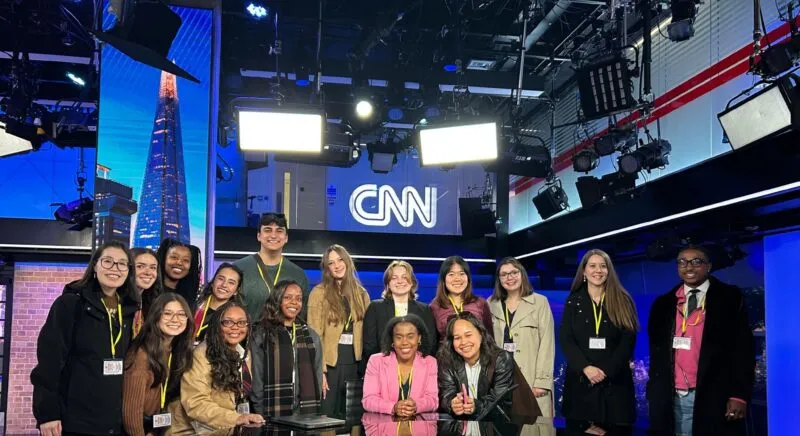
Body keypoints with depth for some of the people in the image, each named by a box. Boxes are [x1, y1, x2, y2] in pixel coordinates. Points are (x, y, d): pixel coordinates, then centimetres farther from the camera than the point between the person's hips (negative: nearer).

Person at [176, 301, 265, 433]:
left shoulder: (244, 354, 9)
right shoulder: (201, 354, -12)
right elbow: (195, 404, -18)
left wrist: (245, 419, 3)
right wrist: (236, 419, -26)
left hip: (237, 429, 7)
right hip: (205, 430, -7)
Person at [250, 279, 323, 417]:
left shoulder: (311, 336, 11)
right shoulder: (261, 336, 0)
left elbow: (317, 375, 14)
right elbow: (256, 378, -1)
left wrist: (315, 406, 6)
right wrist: (260, 413, -6)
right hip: (273, 414, -3)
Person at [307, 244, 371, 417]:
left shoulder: (361, 293, 10)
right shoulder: (319, 292, -4)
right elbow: (315, 335, -8)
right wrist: (320, 370, -15)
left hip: (354, 363, 4)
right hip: (329, 363, -4)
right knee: (325, 416, 0)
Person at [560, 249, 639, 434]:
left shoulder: (623, 301, 5)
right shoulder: (573, 302, 8)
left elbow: (628, 340, -2)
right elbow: (566, 340, 0)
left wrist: (606, 371, -13)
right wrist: (586, 367, -15)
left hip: (614, 381, -1)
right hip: (580, 380, 1)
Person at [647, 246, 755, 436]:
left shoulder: (730, 298, 3)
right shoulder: (663, 304, 12)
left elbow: (743, 349, -2)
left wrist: (739, 395, -9)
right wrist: (655, 393, 7)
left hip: (714, 397, -3)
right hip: (672, 399, 3)